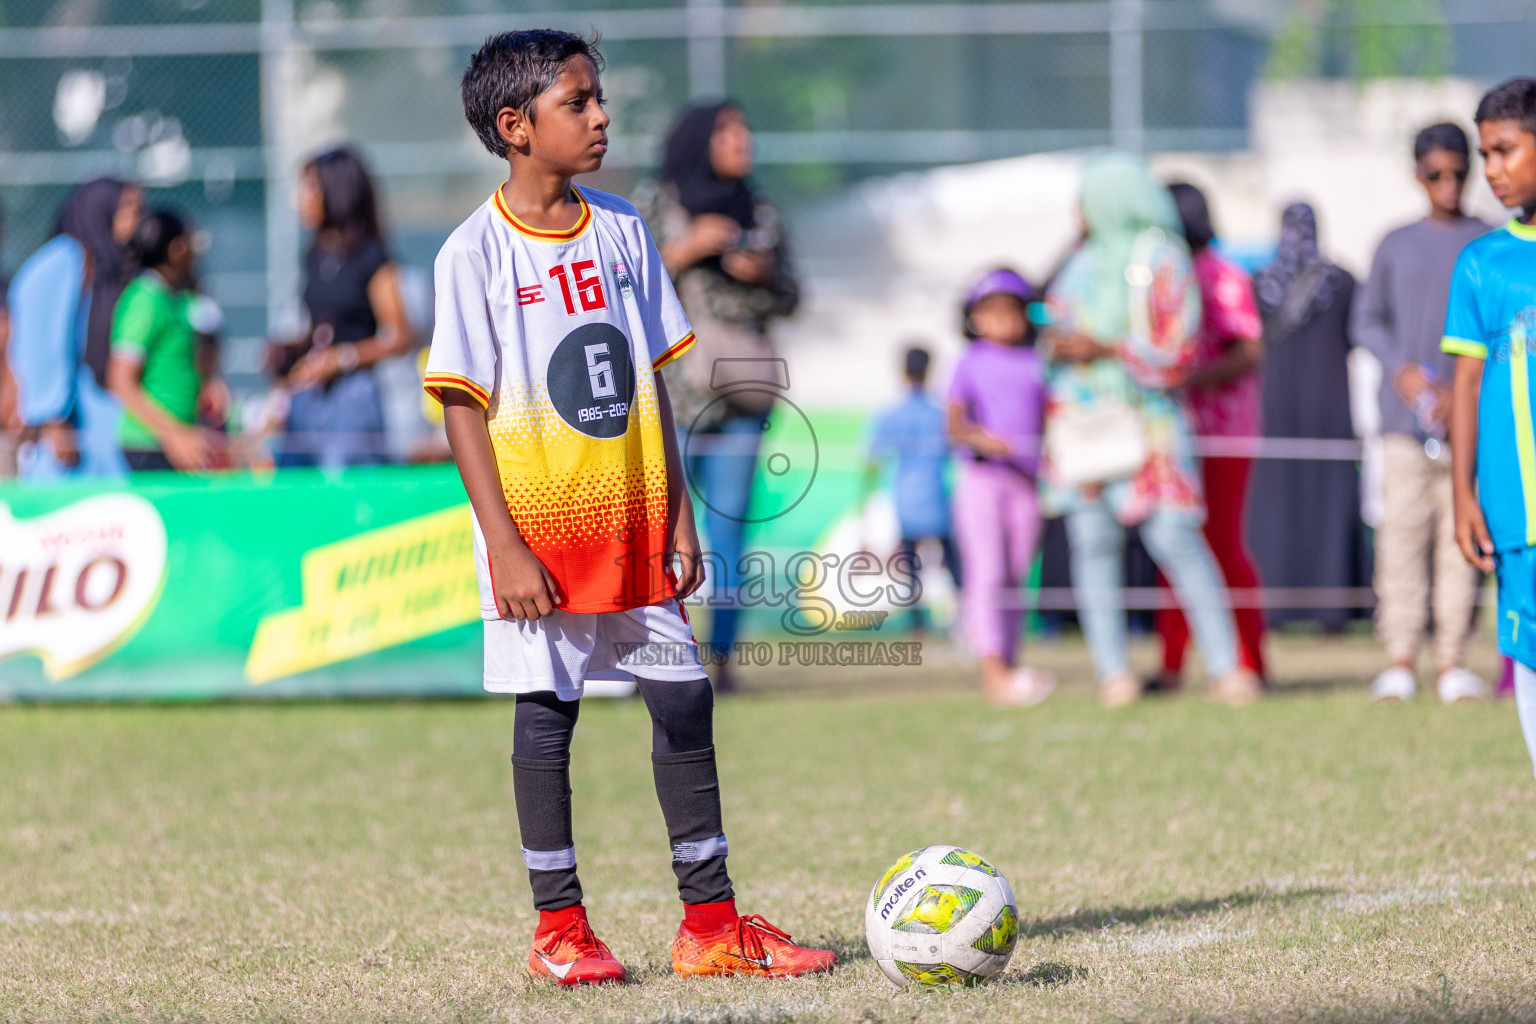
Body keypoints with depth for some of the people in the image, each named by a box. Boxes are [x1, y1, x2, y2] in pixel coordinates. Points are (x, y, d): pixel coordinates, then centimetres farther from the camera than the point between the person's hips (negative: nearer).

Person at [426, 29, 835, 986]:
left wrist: (678, 514, 8)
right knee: (547, 714, 1)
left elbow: (652, 382, 12)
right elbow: (464, 406, -9)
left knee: (685, 700, 5)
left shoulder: (622, 230, 7)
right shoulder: (477, 252, -8)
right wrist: (506, 546, -15)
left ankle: (711, 922, 12)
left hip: (632, 519, 5)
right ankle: (561, 929, 11)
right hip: (541, 524, -5)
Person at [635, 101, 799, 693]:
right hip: (672, 383, -3)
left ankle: (722, 659, 1)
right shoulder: (653, 206, 3)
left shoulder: (760, 215, 12)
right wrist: (685, 250, -13)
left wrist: (763, 273, -4)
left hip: (741, 384, 3)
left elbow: (788, 300, 16)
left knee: (727, 527, -1)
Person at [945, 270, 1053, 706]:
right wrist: (980, 438, -26)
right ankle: (993, 670, -16)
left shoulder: (1037, 363, 9)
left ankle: (1008, 663, 13)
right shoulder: (972, 363, 2)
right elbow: (954, 424, -6)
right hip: (981, 477, -3)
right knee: (987, 572, -10)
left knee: (1015, 576, 7)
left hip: (1027, 480, 3)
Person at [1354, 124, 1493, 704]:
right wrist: (1401, 369, -5)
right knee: (1402, 535, -4)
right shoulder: (1397, 247, 12)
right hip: (1405, 418, 1)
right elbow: (1367, 322, 13)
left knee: (1459, 538, -3)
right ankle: (1399, 662, 0)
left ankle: (1452, 663, 1)